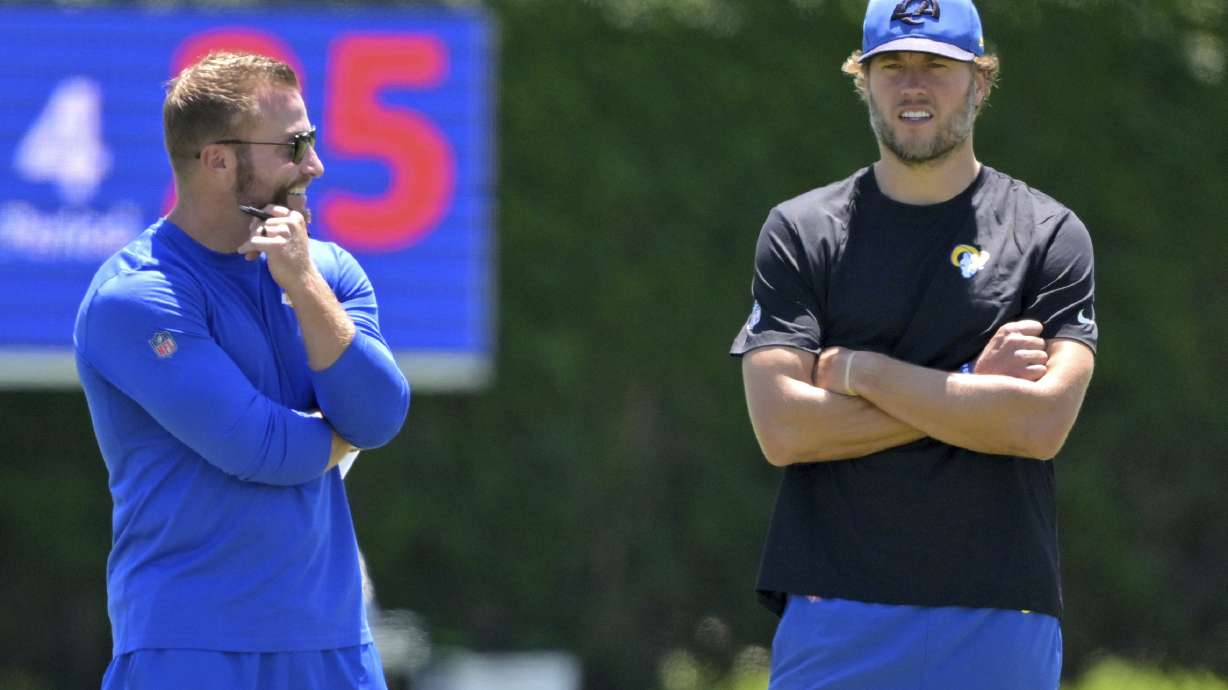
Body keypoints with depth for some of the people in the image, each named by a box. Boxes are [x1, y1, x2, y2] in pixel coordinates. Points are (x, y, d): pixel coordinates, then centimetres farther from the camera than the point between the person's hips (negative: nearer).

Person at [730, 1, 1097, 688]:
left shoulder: (1050, 235, 5)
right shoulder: (800, 232, 7)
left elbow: (1042, 423, -10)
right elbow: (782, 429, -6)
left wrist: (859, 372, -7)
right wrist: (972, 389, -7)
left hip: (1001, 624, 0)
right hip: (834, 623, 0)